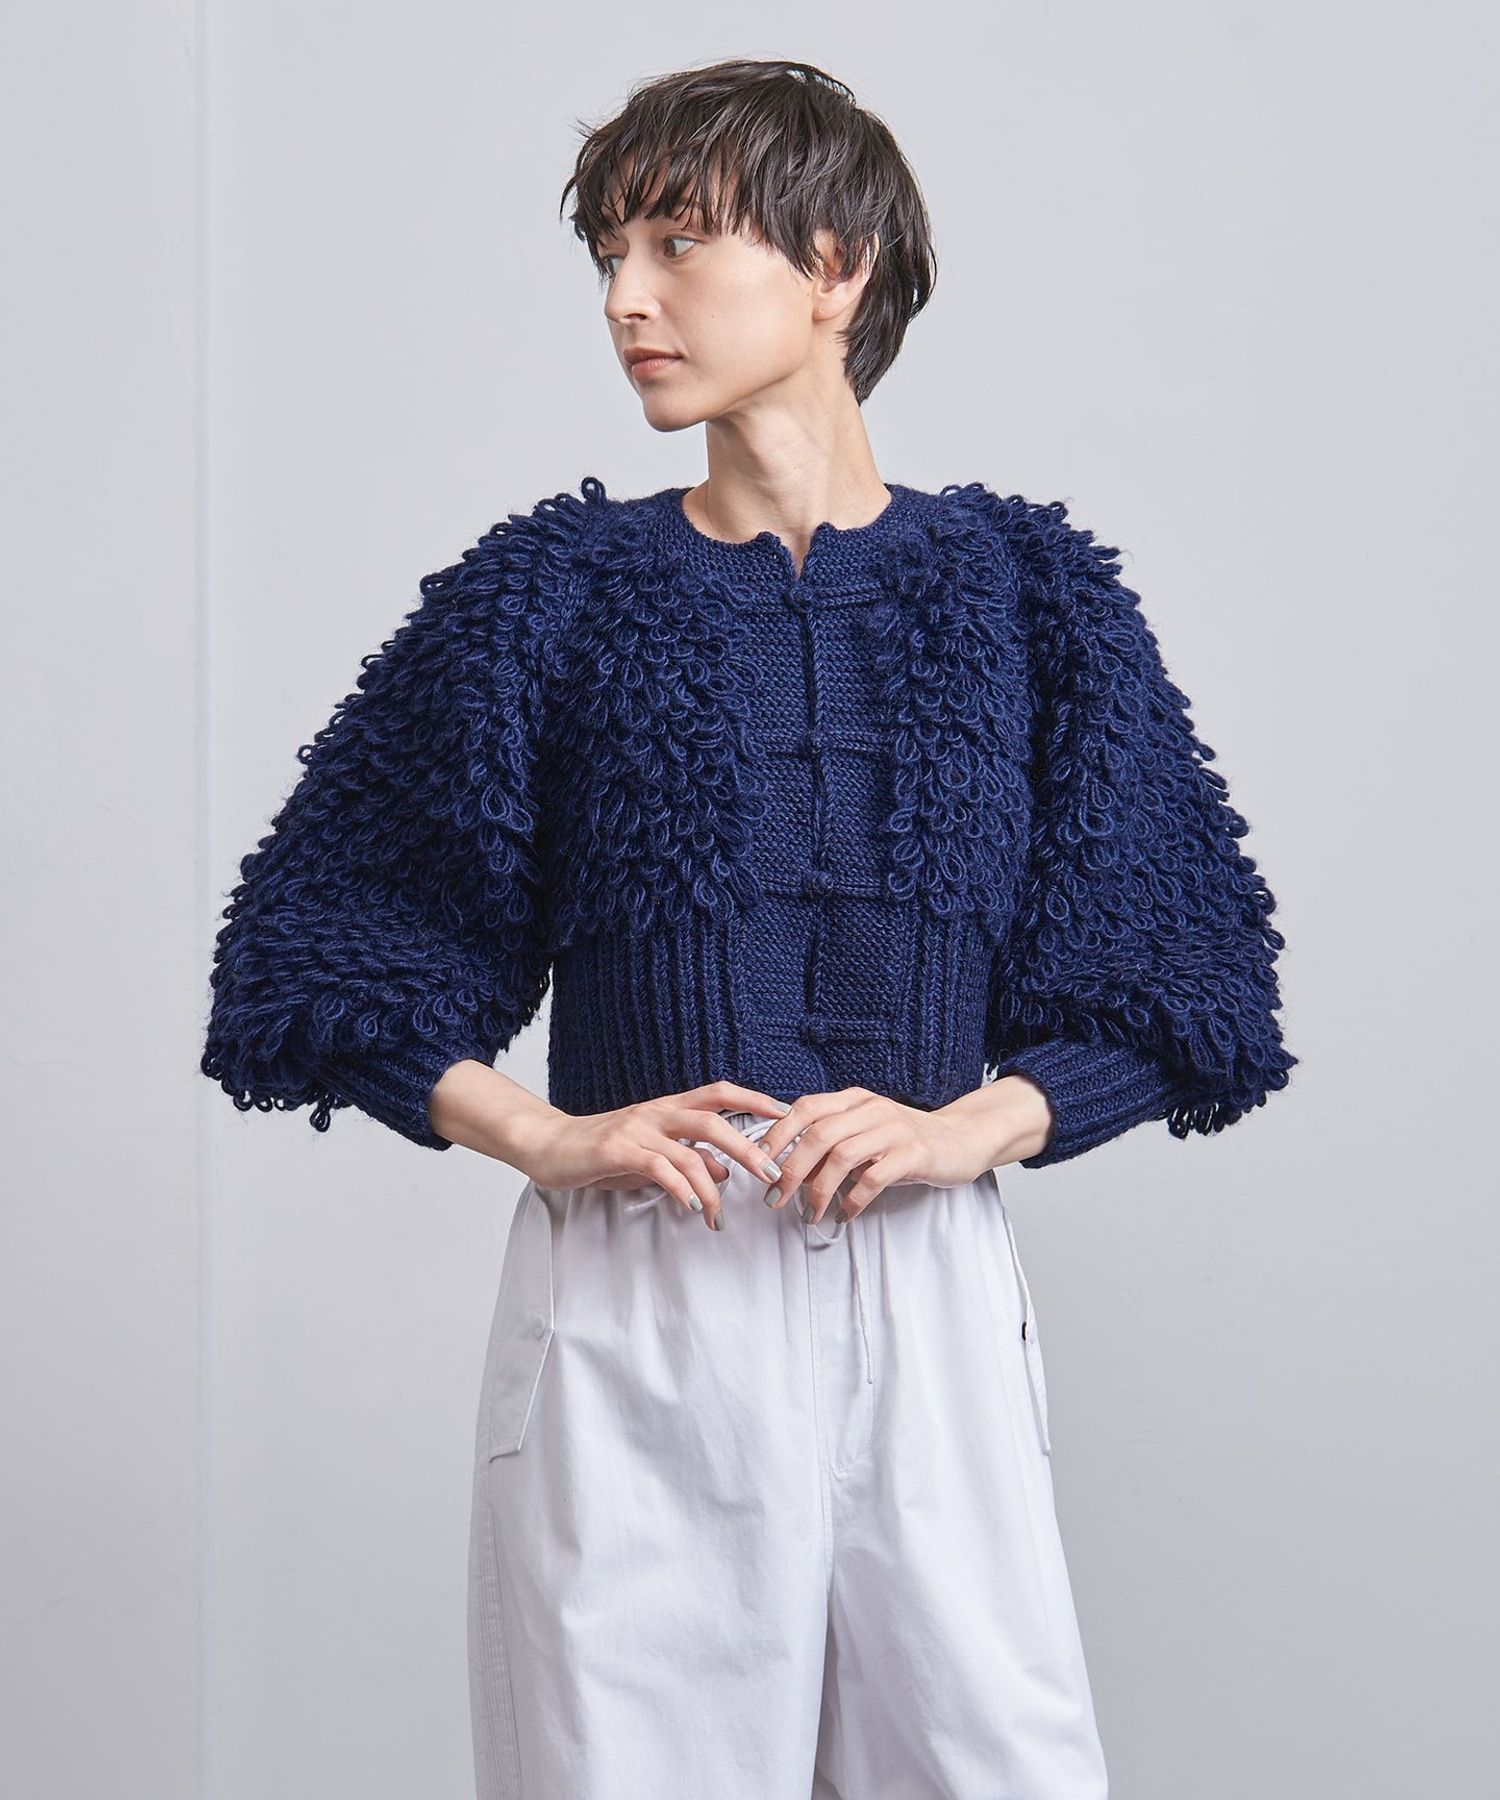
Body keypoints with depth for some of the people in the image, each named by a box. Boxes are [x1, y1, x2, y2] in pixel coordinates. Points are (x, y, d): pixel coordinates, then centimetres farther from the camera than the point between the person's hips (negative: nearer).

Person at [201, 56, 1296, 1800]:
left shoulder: (1025, 592, 9)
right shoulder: (548, 594, 8)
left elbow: (1181, 966, 10)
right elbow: (319, 931, 8)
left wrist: (978, 1122, -8)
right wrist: (545, 1137, -6)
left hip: (926, 1285, 1)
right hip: (628, 1293, 0)